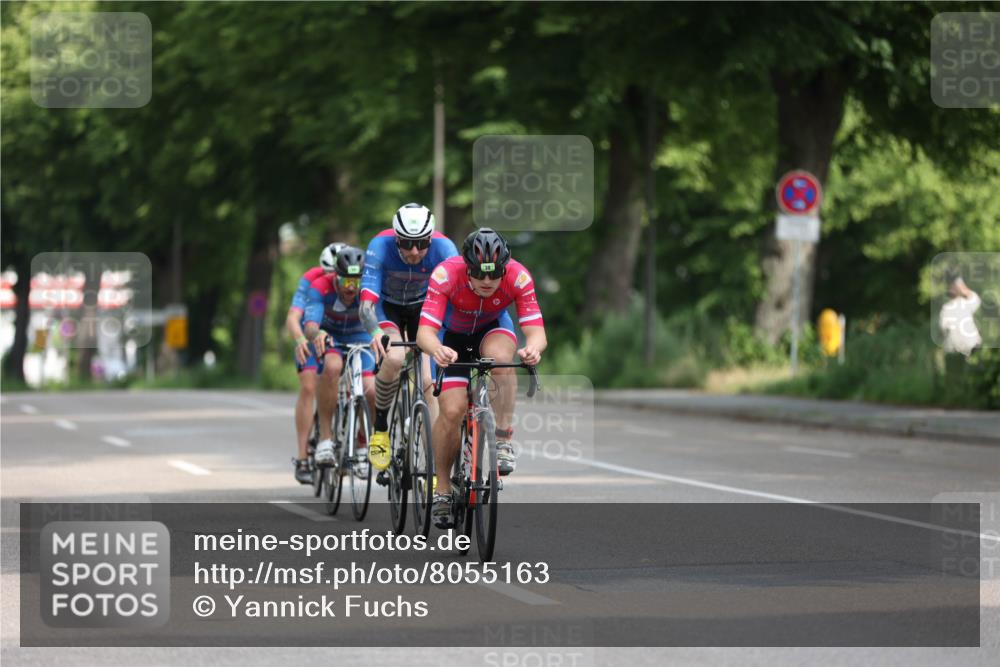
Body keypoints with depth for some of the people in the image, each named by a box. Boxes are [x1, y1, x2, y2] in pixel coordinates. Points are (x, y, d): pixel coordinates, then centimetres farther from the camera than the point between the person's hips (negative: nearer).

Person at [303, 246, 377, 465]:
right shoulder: (321, 287, -29)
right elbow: (310, 324, -40)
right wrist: (316, 334, -65)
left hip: (360, 338, 2)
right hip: (330, 338, -2)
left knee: (371, 392, -21)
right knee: (332, 367, -37)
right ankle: (325, 437, -27)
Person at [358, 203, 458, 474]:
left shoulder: (444, 248, -31)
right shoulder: (381, 246, -34)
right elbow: (366, 303, -39)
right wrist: (376, 333, -59)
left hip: (422, 307, 2)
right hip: (387, 307, -2)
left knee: (426, 381, -11)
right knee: (394, 359, -31)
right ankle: (379, 428, -9)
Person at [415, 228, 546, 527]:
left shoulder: (518, 277, -31)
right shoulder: (446, 275, -35)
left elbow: (536, 331, -34)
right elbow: (425, 332, -39)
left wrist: (533, 348, -58)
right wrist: (437, 350, -62)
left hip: (493, 328, 1)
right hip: (452, 336, -1)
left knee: (500, 357, -35)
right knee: (451, 410, -17)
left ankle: (503, 441, -23)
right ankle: (442, 488, 4)